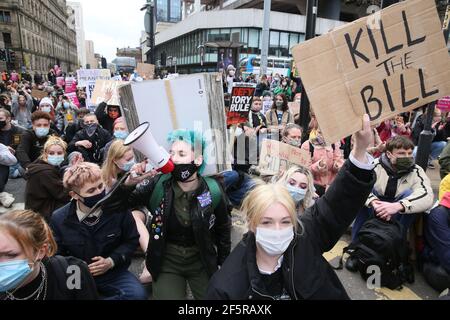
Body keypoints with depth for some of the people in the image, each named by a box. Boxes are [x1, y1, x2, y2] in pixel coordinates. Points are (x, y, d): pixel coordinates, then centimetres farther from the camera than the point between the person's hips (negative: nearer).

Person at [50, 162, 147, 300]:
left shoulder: (118, 208, -13)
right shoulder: (59, 219, -7)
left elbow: (131, 241, 1)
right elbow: (57, 255, 6)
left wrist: (111, 261, -15)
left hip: (113, 272, 1)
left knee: (137, 294, -27)